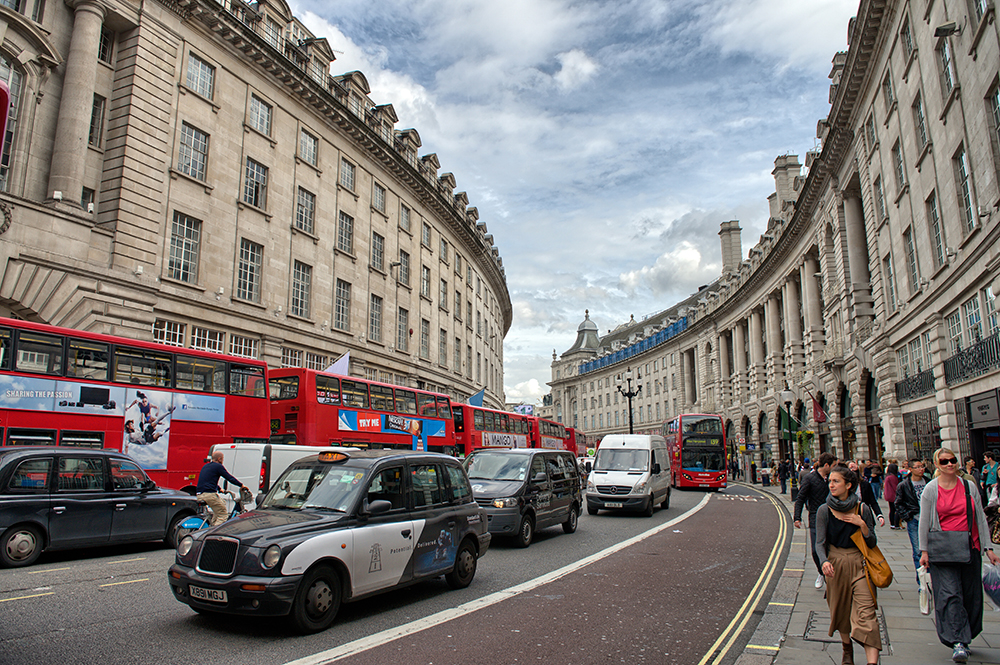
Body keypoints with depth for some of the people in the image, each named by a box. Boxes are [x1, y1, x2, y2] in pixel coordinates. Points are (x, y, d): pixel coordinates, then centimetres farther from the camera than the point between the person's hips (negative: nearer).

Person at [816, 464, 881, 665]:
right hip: (835, 564, 1)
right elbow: (820, 542, -4)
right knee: (840, 611, 14)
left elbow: (872, 543, 2)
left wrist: (862, 525, -16)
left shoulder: (862, 509, -4)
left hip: (859, 565, -1)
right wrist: (824, 562, -23)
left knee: (866, 613, -11)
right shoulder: (824, 511, -4)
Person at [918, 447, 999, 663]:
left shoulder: (969, 487, 6)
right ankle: (958, 642, -10)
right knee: (950, 594, -11)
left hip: (970, 549, 3)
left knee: (971, 595, 9)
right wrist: (924, 551, -4)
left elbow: (980, 518, 10)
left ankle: (965, 637, 25)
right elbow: (924, 522, 0)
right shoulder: (930, 490, -1)